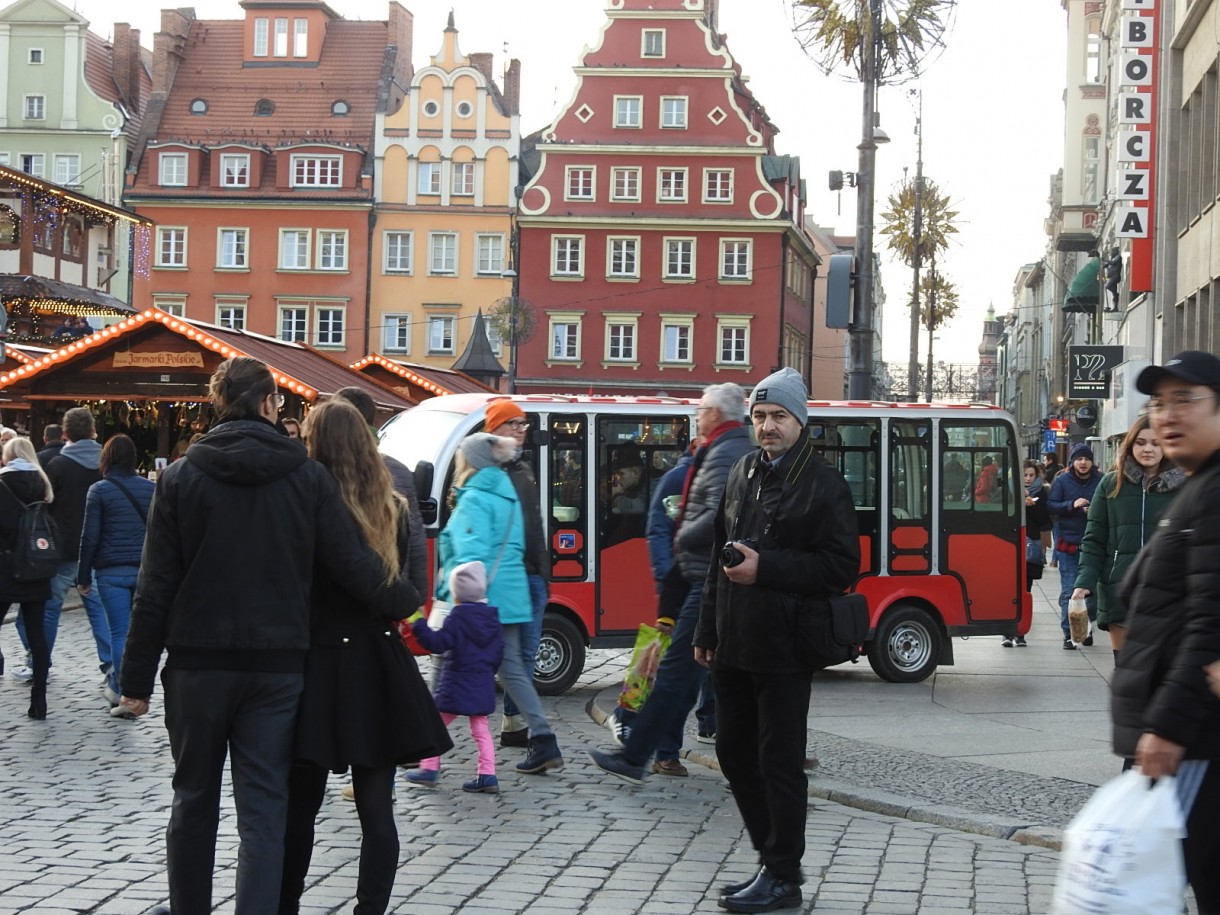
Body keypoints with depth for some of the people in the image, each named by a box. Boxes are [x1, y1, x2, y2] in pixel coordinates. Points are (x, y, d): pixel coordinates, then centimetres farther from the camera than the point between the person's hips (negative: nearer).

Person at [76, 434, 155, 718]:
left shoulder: (99, 490, -3)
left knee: (120, 633, -1)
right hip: (145, 568, 3)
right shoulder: (150, 488, 6)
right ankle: (116, 684, 26)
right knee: (136, 630, 13)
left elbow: (90, 536, -4)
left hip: (112, 571, -3)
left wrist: (84, 577, 3)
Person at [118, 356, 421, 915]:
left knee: (194, 801, 15)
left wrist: (137, 677, 1)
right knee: (263, 811, 1)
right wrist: (405, 601, 15)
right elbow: (355, 565, -4)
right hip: (278, 666, 0)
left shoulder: (181, 477, -3)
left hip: (197, 664, 0)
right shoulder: (307, 476, -3)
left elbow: (156, 589, -4)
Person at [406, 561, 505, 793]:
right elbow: (498, 653, 12)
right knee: (481, 730, 9)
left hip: (456, 686, -6)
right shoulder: (492, 618, 6)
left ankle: (429, 769, 12)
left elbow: (438, 643, -21)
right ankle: (487, 775, 2)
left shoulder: (457, 618, -14)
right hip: (483, 686, 6)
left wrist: (418, 623, -17)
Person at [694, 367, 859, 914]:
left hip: (783, 648, -7)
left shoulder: (823, 485, -7)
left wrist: (765, 567, -19)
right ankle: (774, 857, 26)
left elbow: (842, 567, -12)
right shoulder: (742, 475, 15)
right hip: (733, 645, 8)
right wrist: (707, 630, 20)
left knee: (779, 761, -2)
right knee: (733, 750, 13)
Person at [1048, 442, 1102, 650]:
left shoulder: (1100, 482, 3)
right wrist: (1072, 505, -16)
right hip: (1068, 544, -1)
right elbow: (1051, 507, -1)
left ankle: (1088, 626, 26)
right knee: (1068, 591, -3)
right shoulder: (1062, 481, 3)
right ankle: (1068, 634, 1)